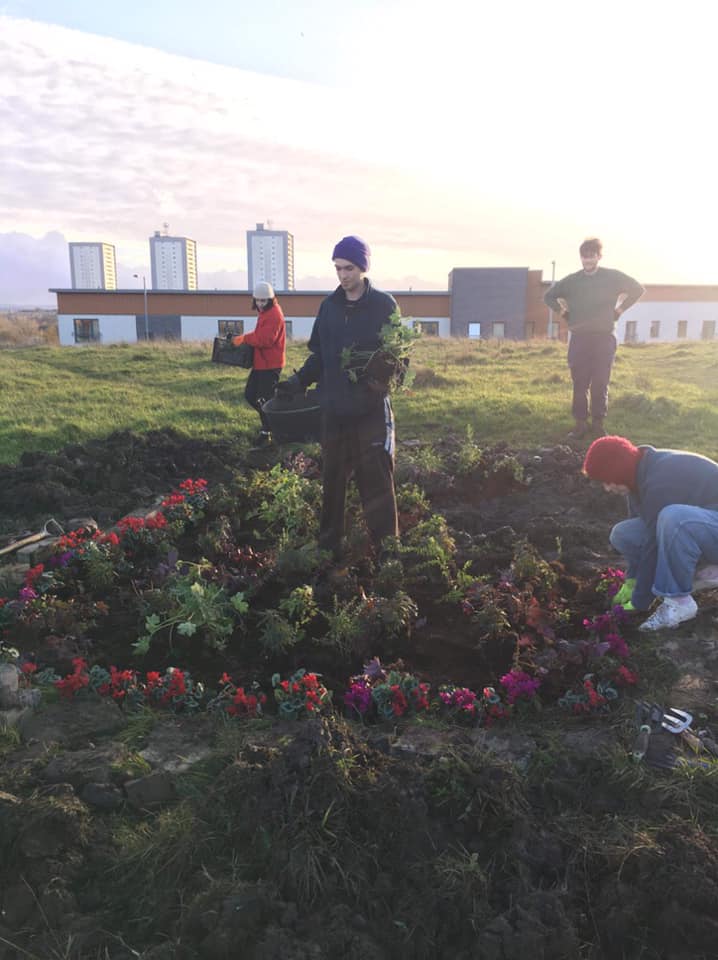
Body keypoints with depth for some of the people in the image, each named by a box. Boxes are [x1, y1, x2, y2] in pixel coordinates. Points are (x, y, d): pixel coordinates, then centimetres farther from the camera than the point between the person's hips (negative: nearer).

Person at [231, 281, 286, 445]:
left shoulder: (274, 314, -17)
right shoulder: (264, 312, 15)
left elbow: (265, 339, -26)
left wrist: (244, 339, -17)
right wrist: (245, 339, 6)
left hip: (270, 365, -10)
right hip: (260, 363, 10)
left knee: (264, 399, -3)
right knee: (250, 395, 14)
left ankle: (266, 432, 9)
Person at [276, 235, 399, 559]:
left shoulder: (384, 304, -3)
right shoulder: (329, 306, 9)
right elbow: (319, 356, 15)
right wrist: (299, 381, 1)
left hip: (372, 410, -4)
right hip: (334, 408, 4)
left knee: (376, 481, -3)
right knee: (332, 480, 11)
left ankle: (385, 550, 6)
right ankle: (329, 546, 23)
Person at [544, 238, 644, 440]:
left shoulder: (613, 277, 3)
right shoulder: (571, 280, 7)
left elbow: (638, 289, 12)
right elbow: (549, 297, 19)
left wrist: (619, 310, 6)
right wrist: (564, 313, 9)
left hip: (604, 338, -1)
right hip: (579, 338, 1)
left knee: (601, 383, 0)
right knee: (579, 383, -1)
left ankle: (598, 423, 7)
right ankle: (580, 423, 5)